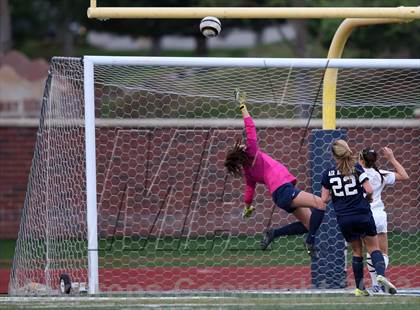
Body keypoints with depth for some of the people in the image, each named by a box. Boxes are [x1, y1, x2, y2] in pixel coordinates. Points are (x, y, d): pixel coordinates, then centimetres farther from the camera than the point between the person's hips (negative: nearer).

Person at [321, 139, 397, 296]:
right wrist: (367, 199, 9)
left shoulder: (328, 174, -1)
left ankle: (360, 288, 13)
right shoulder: (357, 168, -7)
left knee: (357, 251, 16)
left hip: (344, 219, 2)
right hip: (363, 216, -2)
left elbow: (324, 199, 0)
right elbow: (369, 190, -13)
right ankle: (381, 274, -18)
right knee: (374, 248, 8)